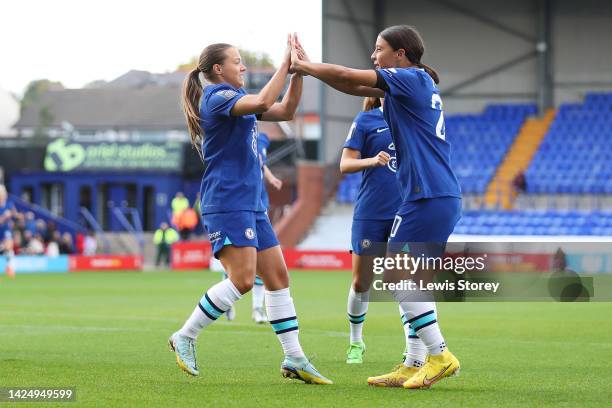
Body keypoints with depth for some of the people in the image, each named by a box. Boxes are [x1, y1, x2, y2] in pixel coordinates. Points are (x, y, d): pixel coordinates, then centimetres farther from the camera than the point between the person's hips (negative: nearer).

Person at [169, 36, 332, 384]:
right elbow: (263, 102, -26)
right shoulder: (216, 97, -10)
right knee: (243, 279, -18)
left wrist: (298, 71, 7)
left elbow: (285, 111, 19)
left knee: (278, 276, 6)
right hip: (227, 202, -10)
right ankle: (185, 338, -6)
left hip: (250, 205, 10)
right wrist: (286, 63, -18)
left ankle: (294, 359, 7)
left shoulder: (237, 98, 18)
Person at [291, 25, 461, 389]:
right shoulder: (417, 84, 19)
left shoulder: (414, 79, -8)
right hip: (442, 197, 10)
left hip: (427, 198, -10)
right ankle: (416, 366, 10)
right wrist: (307, 67, 14)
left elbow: (347, 77, -10)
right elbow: (354, 86, 20)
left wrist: (304, 66, 3)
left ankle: (440, 356, -10)